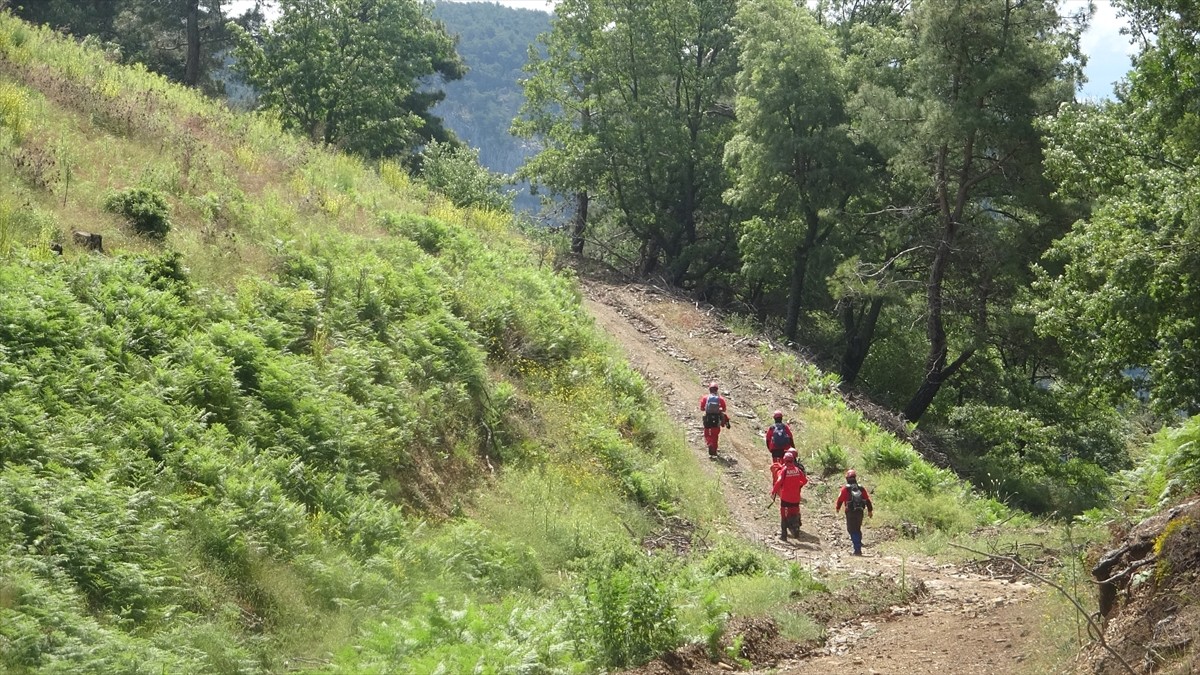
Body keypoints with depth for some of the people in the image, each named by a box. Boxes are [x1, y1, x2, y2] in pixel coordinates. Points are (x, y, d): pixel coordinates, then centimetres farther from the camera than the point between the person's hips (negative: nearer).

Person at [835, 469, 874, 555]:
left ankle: (857, 549, -10)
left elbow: (840, 499, -1)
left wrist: (837, 508, 17)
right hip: (860, 512, 4)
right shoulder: (861, 488, 5)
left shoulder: (845, 488, -6)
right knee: (858, 529, 18)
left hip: (850, 512, -4)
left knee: (852, 530, -1)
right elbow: (867, 500, 6)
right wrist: (870, 510, 13)